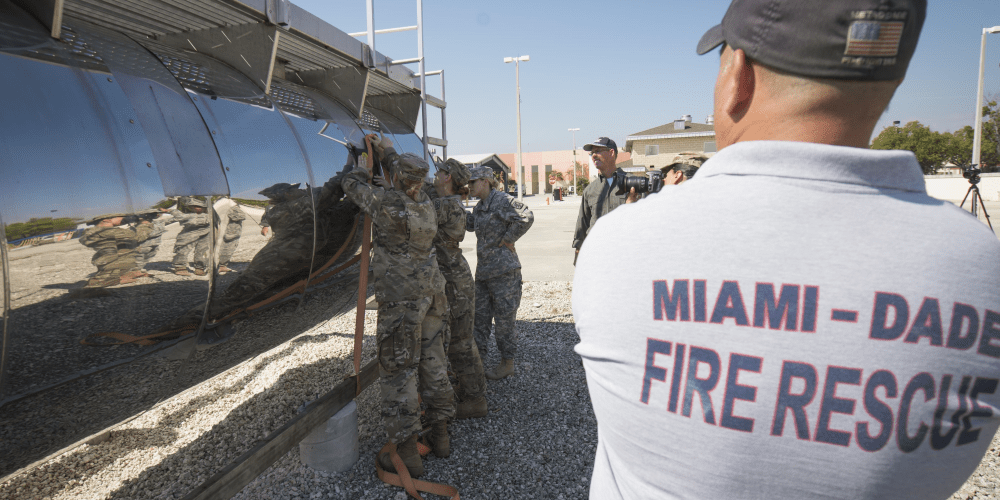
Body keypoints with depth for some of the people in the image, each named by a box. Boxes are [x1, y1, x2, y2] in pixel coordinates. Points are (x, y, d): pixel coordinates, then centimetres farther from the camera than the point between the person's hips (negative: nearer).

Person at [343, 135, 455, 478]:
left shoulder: (388, 203, -16)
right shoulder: (426, 205, 4)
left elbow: (352, 186, 2)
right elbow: (407, 184, 25)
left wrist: (363, 169, 23)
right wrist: (386, 151, 35)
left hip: (400, 299, -7)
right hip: (431, 293, 7)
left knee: (398, 370, 1)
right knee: (433, 362, 16)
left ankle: (406, 451, 9)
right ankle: (440, 434, 29)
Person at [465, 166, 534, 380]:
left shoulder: (502, 200, -13)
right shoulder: (480, 206, 14)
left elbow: (526, 217, -26)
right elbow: (470, 224, 30)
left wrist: (508, 239, -18)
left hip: (504, 270, -9)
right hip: (483, 270, 9)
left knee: (504, 318, 2)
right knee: (480, 316, 13)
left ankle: (507, 363, 16)